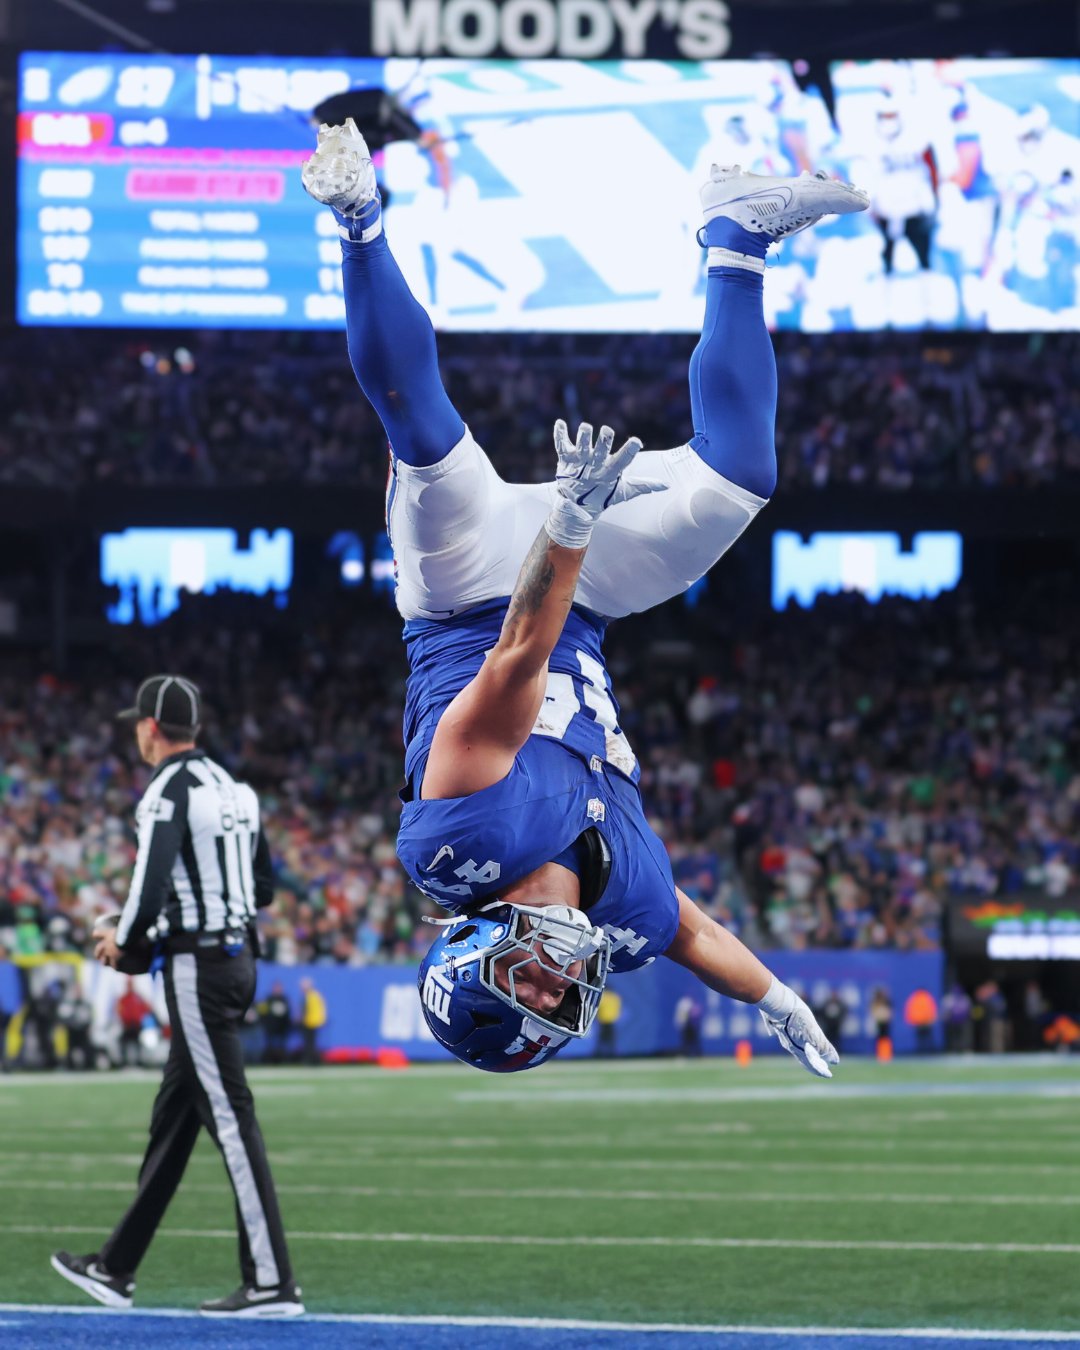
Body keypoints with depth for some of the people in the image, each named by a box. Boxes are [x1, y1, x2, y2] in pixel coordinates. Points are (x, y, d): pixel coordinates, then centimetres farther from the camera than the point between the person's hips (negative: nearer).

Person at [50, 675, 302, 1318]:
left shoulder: (169, 791, -13)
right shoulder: (234, 788, 14)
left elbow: (151, 889, -22)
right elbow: (263, 887, 19)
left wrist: (124, 939, -2)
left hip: (197, 964, -9)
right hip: (239, 956, 9)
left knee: (230, 1115, -9)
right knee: (173, 1118, 14)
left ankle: (273, 1282, -11)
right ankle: (118, 1269, 24)